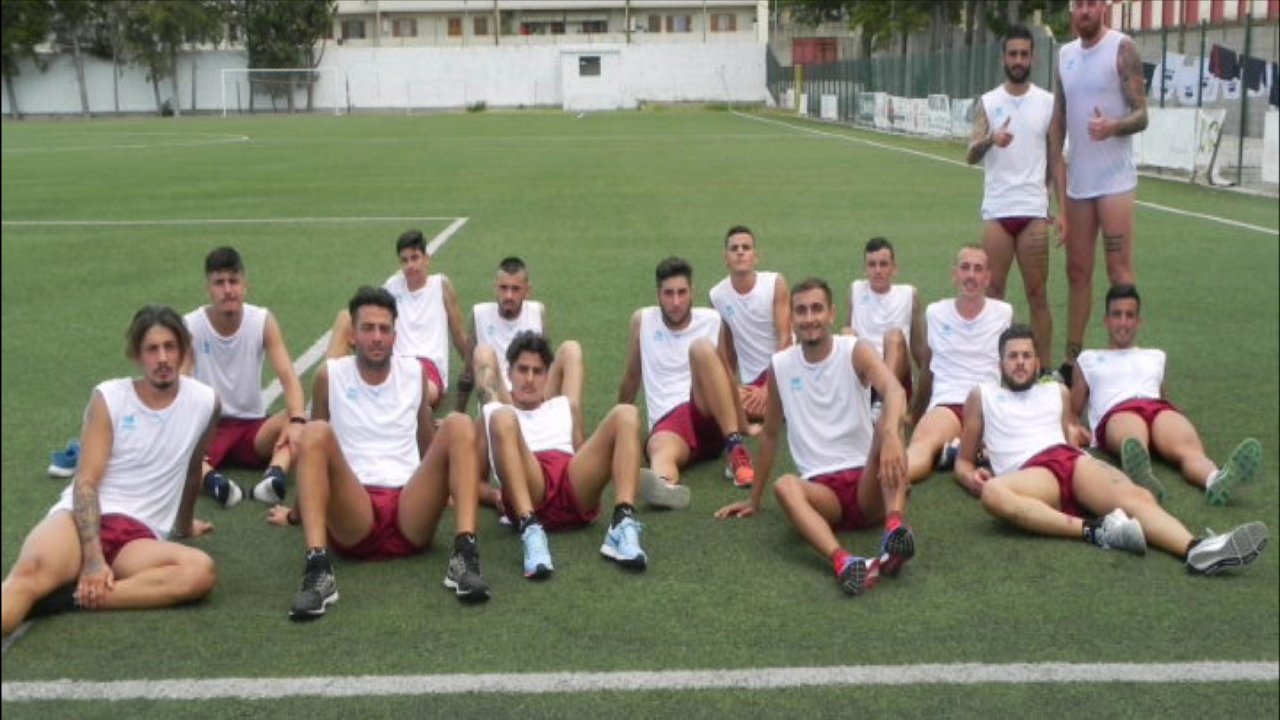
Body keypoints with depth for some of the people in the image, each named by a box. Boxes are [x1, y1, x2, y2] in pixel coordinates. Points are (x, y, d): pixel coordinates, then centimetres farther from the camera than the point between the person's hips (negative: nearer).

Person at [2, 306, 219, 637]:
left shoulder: (204, 402, 3)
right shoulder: (108, 398, -1)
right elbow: (86, 482, -8)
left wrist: (183, 525, 35)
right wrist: (92, 559, -21)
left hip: (140, 533, 2)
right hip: (81, 517, -1)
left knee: (202, 572, -33)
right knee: (33, 570, -36)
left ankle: (72, 597, -35)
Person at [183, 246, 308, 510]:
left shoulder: (264, 322, -5)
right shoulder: (189, 327, -8)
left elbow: (288, 376, -15)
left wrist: (297, 420, -34)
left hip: (252, 426, 2)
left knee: (296, 422, -28)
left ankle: (274, 475, -50)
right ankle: (212, 479, -57)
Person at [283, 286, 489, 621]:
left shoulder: (416, 372, 13)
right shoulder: (330, 375, 7)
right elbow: (314, 449, 18)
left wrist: (451, 490, 37)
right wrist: (296, 513, 27)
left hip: (410, 512, 2)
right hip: (353, 513, -2)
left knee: (459, 425, -18)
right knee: (315, 433, -27)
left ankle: (465, 556, -33)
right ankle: (318, 569, -41)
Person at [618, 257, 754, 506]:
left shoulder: (712, 321, 9)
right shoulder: (642, 320, 8)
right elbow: (631, 377, 19)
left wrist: (743, 426, 25)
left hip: (710, 416, 0)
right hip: (666, 422, 0)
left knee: (702, 347, -27)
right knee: (661, 451, -38)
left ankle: (735, 448, -37)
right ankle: (666, 486, -77)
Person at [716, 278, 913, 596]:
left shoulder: (856, 351, -3)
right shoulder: (779, 365, 5)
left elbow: (894, 391, -23)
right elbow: (770, 433, 16)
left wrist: (891, 433, -46)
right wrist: (754, 499, 20)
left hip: (866, 482, -1)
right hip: (821, 487, 1)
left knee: (887, 428, -31)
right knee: (785, 485, -33)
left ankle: (895, 528, -50)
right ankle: (843, 561, -57)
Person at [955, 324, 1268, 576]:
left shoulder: (1056, 391, 31)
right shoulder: (982, 396, 21)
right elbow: (963, 460, 22)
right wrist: (971, 476, -3)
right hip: (1030, 472, -3)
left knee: (1136, 497, -29)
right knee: (993, 493, -41)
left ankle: (1196, 549, -56)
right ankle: (1094, 530, -44)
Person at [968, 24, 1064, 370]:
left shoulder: (1048, 102, 6)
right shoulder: (987, 103, 5)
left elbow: (1056, 159, 8)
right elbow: (972, 156, -3)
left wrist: (1063, 210, 1)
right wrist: (990, 140, -26)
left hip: (1034, 211, 0)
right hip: (996, 211, 0)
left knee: (1038, 293, 2)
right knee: (992, 290, 3)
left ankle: (1046, 367, 7)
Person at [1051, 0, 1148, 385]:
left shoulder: (1122, 48, -6)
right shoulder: (1065, 54, 12)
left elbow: (1141, 114, -10)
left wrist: (1113, 126, -30)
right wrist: (1055, 165, 9)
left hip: (1115, 180, -6)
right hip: (1077, 182, 6)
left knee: (1120, 270, -6)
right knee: (1077, 271, 11)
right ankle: (1072, 360, 18)